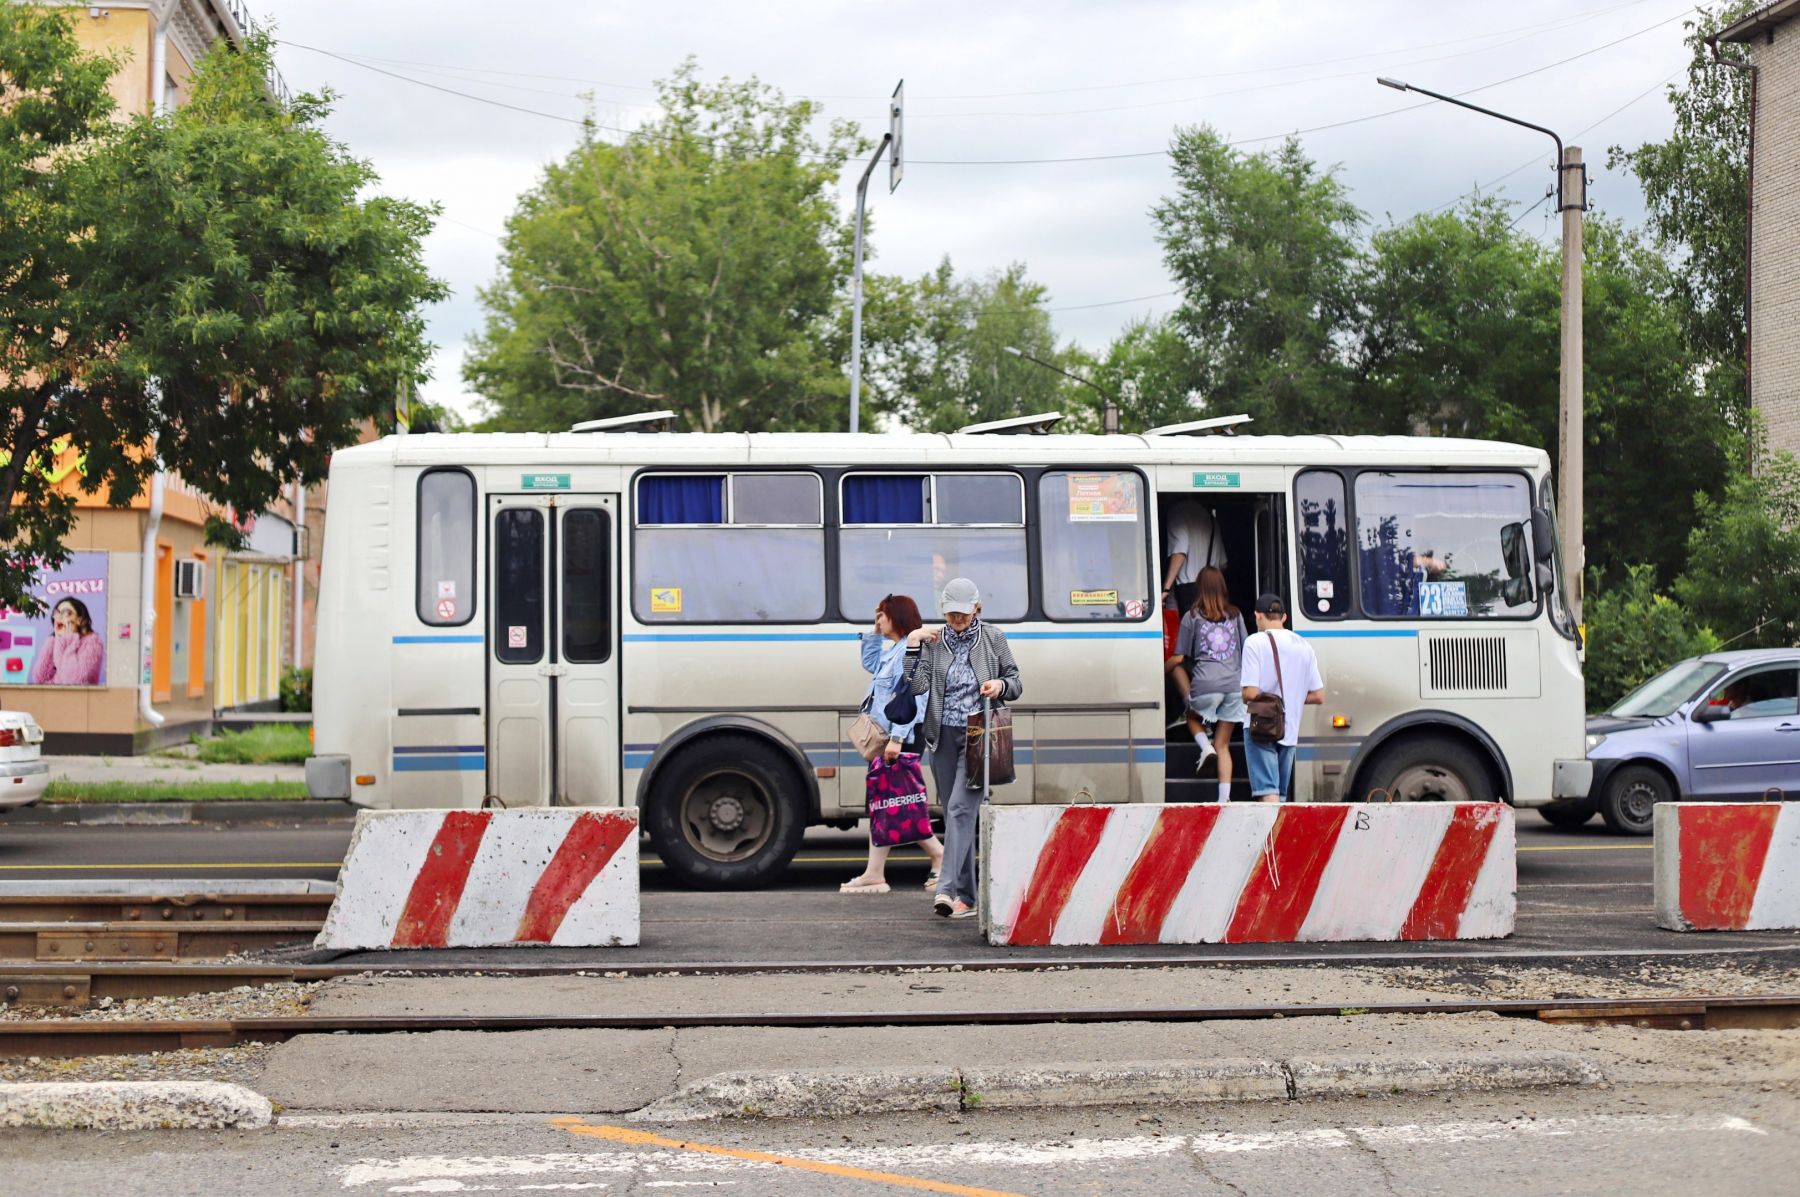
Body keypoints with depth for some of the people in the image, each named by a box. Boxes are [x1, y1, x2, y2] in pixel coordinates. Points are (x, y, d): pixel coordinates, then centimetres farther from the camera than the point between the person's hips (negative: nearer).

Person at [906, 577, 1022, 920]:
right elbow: (918, 686, -4)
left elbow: (1016, 683, 12)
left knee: (960, 808, -17)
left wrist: (1001, 685, -10)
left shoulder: (993, 638, 5)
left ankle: (949, 889, -23)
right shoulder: (933, 642, 7)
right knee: (954, 814, 5)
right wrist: (912, 646, -10)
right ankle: (968, 896, 11)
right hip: (944, 737, 3)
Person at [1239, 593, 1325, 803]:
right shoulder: (1303, 646, 8)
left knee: (1268, 792, -12)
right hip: (1290, 731, 6)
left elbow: (1251, 693, -17)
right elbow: (1318, 696, 6)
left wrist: (1244, 698, 5)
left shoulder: (1255, 642, -10)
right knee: (1281, 796, 15)